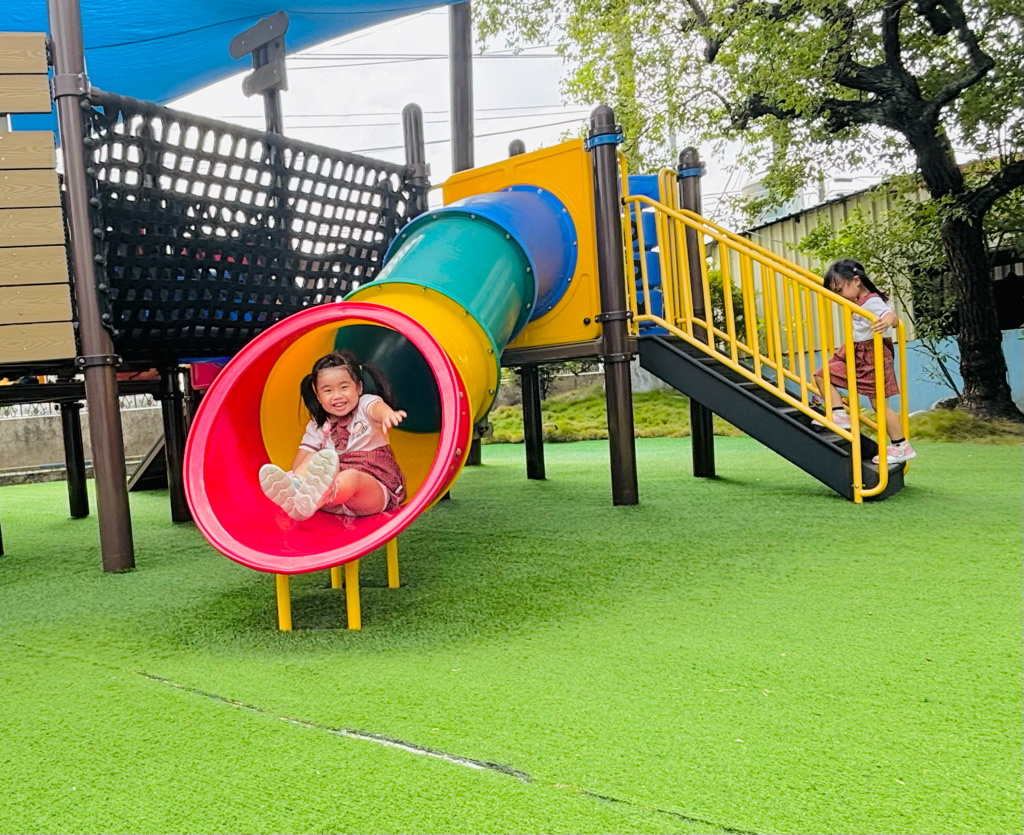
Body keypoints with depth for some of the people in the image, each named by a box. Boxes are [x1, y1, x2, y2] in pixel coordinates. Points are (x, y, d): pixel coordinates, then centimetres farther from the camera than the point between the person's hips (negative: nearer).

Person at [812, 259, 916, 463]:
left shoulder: (872, 302, -20)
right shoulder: (856, 302, 7)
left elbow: (891, 315, -39)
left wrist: (886, 322, -61)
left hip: (872, 356, -9)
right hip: (853, 354, 9)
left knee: (880, 405, -4)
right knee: (822, 375, 4)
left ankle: (901, 446, 6)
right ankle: (839, 415, 2)